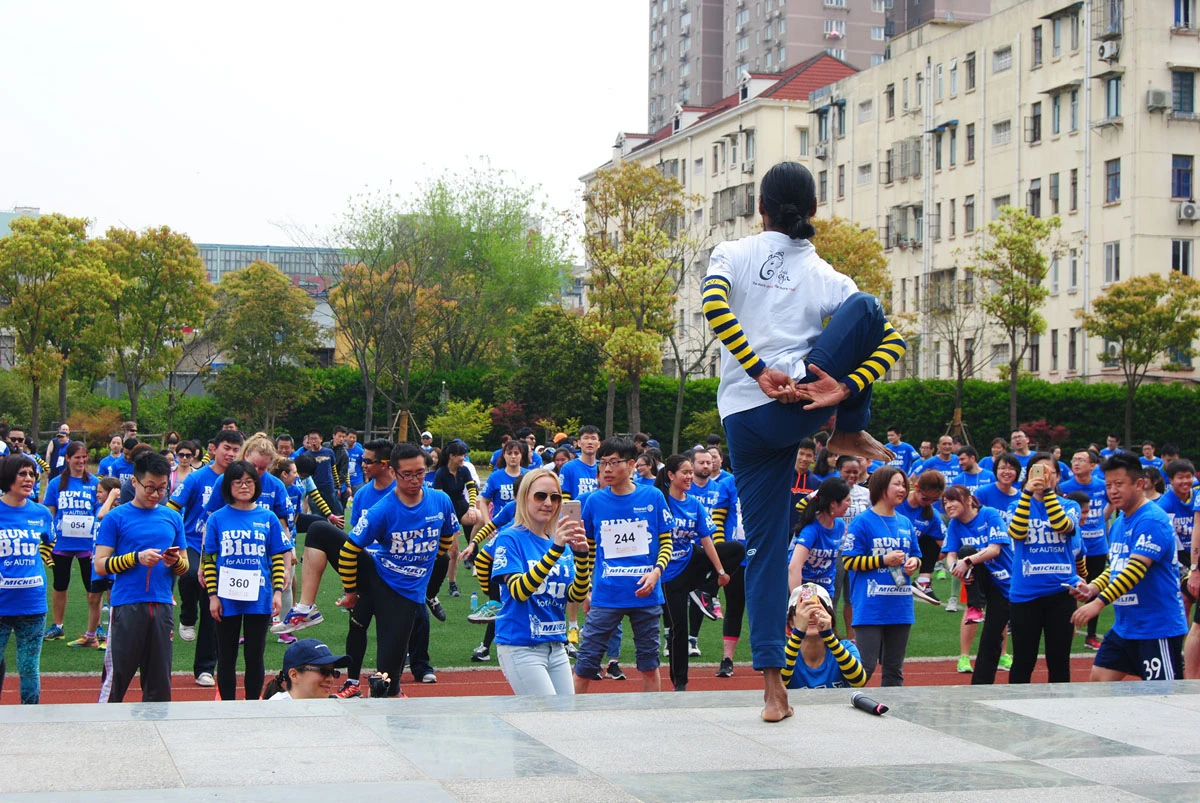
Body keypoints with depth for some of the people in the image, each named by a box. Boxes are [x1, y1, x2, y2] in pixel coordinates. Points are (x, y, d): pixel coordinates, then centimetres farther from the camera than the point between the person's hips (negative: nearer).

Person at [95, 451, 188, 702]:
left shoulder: (173, 518, 12)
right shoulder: (116, 517, 1)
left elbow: (185, 567, 16)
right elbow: (101, 565, -3)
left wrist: (175, 561, -6)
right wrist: (136, 558, -16)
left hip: (162, 606, 4)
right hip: (126, 606, -4)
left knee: (159, 683, 7)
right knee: (116, 678, -3)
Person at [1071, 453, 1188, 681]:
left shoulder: (1152, 521, -17)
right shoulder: (1119, 523, 12)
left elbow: (1136, 570, -27)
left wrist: (1099, 602, -32)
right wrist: (1093, 588, 3)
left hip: (1157, 629, -9)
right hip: (1123, 627, 9)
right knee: (1098, 681, 6)